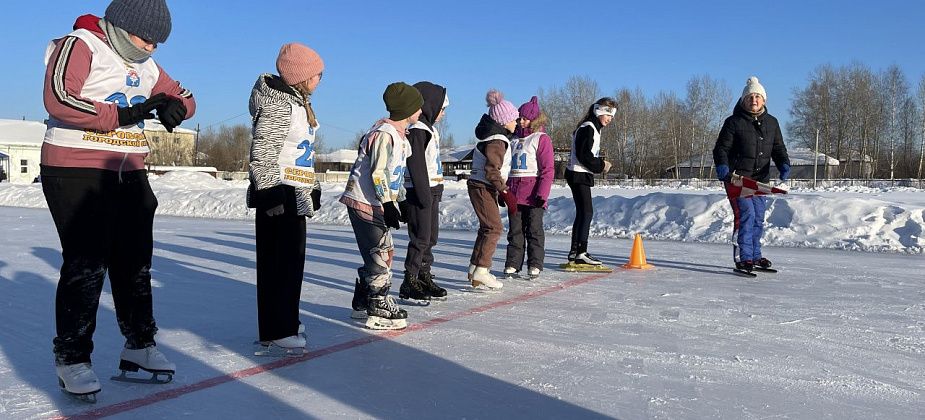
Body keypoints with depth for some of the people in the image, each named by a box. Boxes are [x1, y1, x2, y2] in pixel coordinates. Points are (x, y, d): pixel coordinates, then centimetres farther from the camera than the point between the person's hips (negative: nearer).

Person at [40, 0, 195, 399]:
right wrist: (121, 115, -20)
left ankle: (140, 345, 24)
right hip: (76, 172, -7)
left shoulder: (146, 66, 14)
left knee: (135, 263, 12)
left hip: (130, 175, 8)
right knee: (86, 266, -4)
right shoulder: (80, 45, -9)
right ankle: (72, 358, 11)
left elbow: (184, 97, 19)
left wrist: (174, 105, -5)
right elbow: (58, 99, -23)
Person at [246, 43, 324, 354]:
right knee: (279, 261, -7)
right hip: (278, 196, -10)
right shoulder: (278, 105, -15)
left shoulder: (298, 102, 16)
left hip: (296, 196, 10)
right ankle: (276, 333, -1)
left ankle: (285, 322, 27)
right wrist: (270, 194, -24)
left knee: (293, 259, 15)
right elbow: (261, 155, -20)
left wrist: (313, 189, 24)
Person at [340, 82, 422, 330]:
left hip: (378, 204, 11)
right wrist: (388, 205, -23)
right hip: (366, 204, -11)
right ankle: (379, 312, -1)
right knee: (379, 256, -8)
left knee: (384, 254, 15)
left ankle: (363, 303, 26)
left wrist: (398, 202, 22)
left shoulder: (398, 134, 16)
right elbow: (378, 174, -22)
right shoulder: (384, 134, -17)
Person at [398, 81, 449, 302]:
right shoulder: (417, 130, -12)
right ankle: (409, 284, 0)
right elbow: (416, 165, -18)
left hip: (432, 191, 10)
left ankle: (424, 277, 22)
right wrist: (424, 195, -20)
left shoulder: (430, 129, 19)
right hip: (420, 193, -10)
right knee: (421, 238, -7)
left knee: (431, 237, 13)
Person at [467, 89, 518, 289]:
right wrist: (506, 192, -21)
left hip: (485, 188, 11)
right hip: (482, 188, -11)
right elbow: (491, 171, -24)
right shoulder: (497, 141, -18)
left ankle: (475, 268, 23)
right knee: (494, 227, -10)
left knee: (487, 227, 15)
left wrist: (501, 192, 22)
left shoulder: (497, 137, 15)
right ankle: (481, 272, -9)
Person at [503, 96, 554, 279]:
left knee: (534, 229, 1)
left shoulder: (542, 139, -2)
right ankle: (513, 263, 13)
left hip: (533, 194, -5)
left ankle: (535, 264, 9)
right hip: (514, 193, 5)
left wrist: (542, 193, -15)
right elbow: (505, 167, 22)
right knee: (515, 230, 7)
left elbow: (548, 169, -7)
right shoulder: (514, 139, 17)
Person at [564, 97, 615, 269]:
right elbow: (584, 155, -22)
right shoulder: (588, 128, -14)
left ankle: (574, 252, 17)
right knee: (586, 213, -11)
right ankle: (581, 253, -11)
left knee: (582, 213, 13)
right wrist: (601, 165, -12)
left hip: (580, 175, 11)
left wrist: (601, 163, 7)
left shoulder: (593, 128, 18)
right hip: (579, 176, -11)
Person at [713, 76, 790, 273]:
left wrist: (784, 165, -7)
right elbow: (721, 148, -7)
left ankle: (755, 255, 25)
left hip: (760, 179, 6)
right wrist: (722, 166, -26)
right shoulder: (734, 122, -5)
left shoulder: (771, 123, 11)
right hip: (736, 177, -6)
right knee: (745, 214, -15)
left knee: (758, 218, 12)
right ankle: (743, 257, -9)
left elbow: (778, 149, 12)